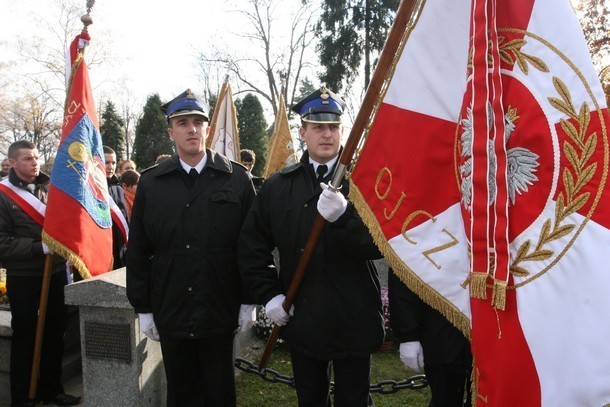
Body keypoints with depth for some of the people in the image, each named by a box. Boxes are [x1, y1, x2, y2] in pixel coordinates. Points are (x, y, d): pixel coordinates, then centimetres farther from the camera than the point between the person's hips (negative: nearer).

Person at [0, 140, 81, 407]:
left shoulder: (49, 187, 5)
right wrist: (39, 247, -21)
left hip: (56, 273, 5)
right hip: (24, 278, -4)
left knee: (55, 333, 14)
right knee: (25, 338, 7)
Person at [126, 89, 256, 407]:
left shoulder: (236, 179, -3)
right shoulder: (150, 183, 1)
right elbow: (138, 251, 3)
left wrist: (249, 301, -2)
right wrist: (142, 308, 3)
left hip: (220, 311, -1)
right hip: (170, 312, 2)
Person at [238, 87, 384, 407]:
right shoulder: (278, 185, 4)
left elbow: (379, 245, -15)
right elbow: (251, 246, 7)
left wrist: (343, 215, -32)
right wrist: (268, 295, -2)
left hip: (353, 320, -2)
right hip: (300, 318, 3)